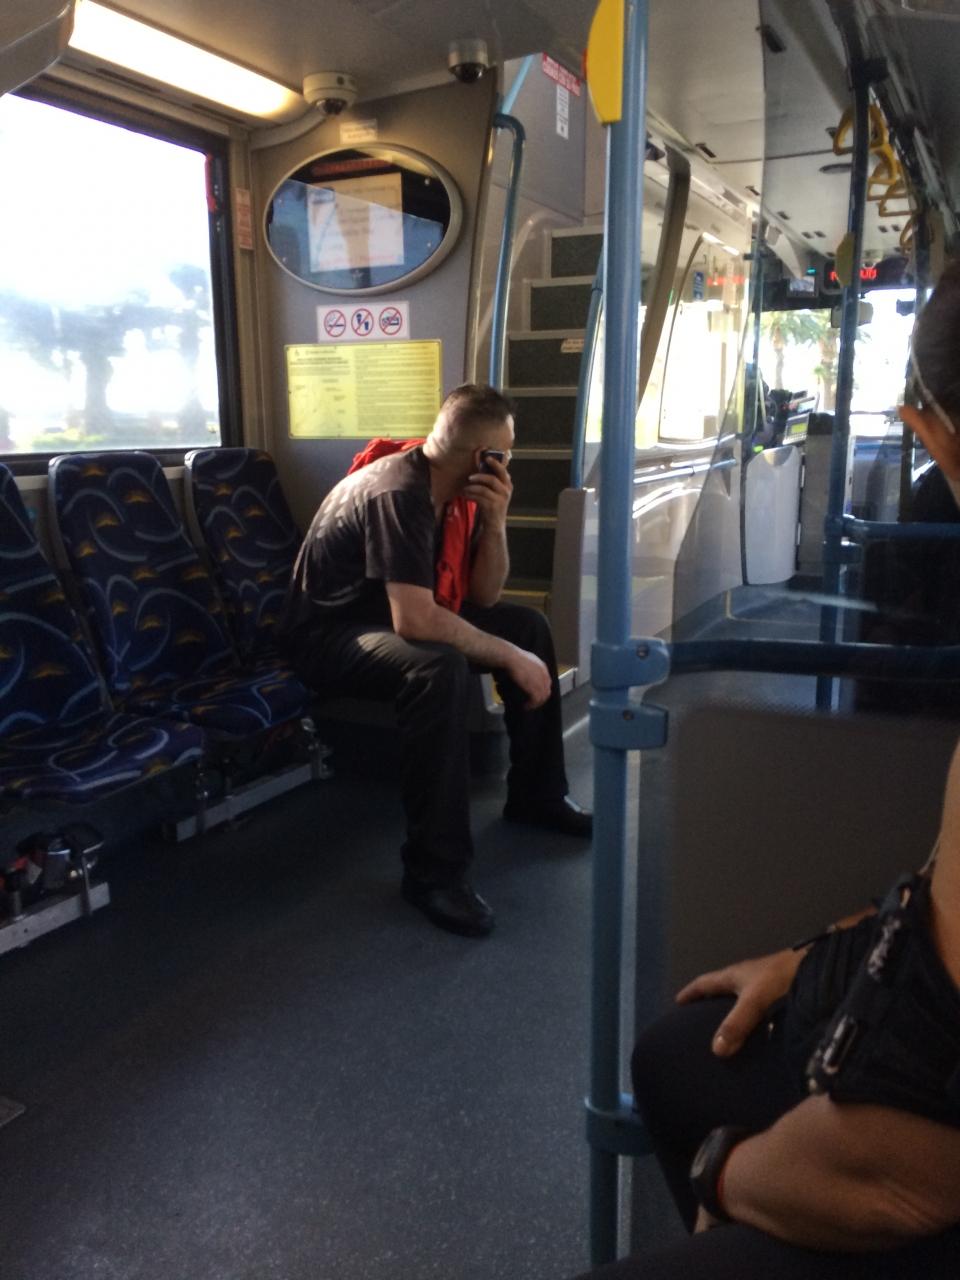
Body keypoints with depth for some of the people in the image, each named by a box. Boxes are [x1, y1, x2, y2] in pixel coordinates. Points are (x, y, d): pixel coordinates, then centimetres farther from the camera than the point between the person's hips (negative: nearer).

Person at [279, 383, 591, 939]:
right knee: (439, 666, -37)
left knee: (530, 624, 1)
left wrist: (495, 521, -14)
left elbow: (483, 597, 1)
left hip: (399, 616, 9)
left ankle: (537, 794, 13)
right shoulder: (399, 494, -28)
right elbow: (414, 620, -37)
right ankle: (434, 869, -28)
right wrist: (511, 658, -29)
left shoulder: (454, 489, 0)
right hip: (330, 634, -9)